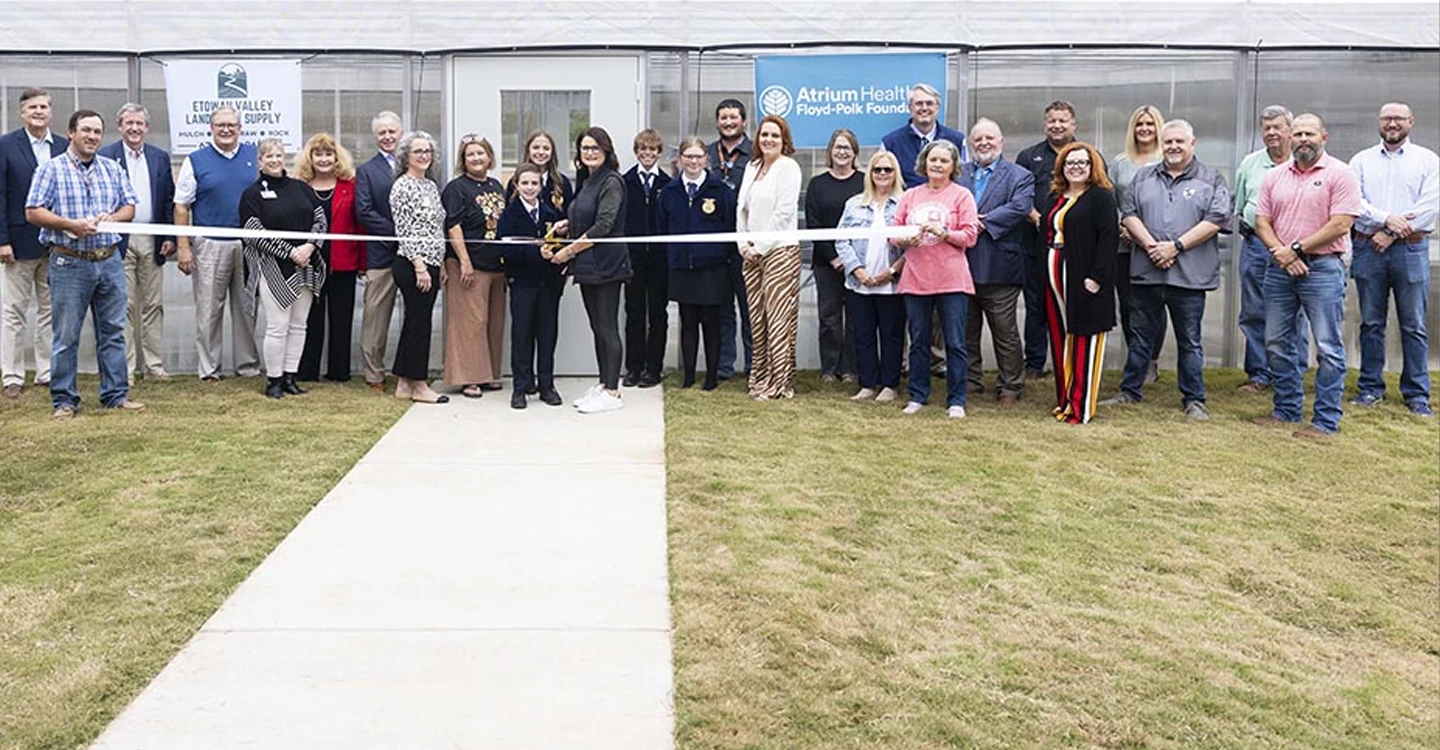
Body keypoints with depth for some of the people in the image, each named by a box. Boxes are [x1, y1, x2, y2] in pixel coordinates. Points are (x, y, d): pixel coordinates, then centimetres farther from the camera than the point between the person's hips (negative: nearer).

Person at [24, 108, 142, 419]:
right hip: (69, 263, -4)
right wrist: (70, 224, -17)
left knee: (113, 331, 7)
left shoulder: (113, 169, 12)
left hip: (109, 261, 4)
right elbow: (33, 212, -5)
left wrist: (112, 218, -8)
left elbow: (129, 206, 13)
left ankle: (116, 394, 15)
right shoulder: (51, 169, 0)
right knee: (66, 336, 2)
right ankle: (64, 400, 10)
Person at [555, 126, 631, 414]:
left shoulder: (611, 182, -12)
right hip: (587, 264, 9)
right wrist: (565, 225, 6)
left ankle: (612, 392, 1)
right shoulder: (586, 182, 15)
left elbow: (603, 226, -18)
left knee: (607, 328, -5)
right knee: (597, 327, 13)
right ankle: (603, 384, 22)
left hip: (606, 264, -9)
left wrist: (570, 250, -13)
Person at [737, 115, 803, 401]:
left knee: (778, 319, -7)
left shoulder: (788, 167, -5)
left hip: (780, 250, -7)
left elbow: (784, 212, -12)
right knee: (757, 318, 7)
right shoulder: (752, 167, 16)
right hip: (752, 252, 7)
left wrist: (760, 246, -11)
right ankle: (760, 378, 15)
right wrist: (743, 243, 5)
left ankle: (780, 384, -1)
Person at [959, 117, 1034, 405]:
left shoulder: (1020, 176, 3)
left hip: (999, 268, -3)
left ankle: (1010, 387, 13)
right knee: (966, 329, 12)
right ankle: (969, 381, 24)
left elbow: (1019, 208, -13)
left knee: (1005, 332, 3)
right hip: (963, 264, 3)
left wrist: (981, 223, -17)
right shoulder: (958, 173, 12)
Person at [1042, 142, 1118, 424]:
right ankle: (1064, 400, 19)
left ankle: (1081, 407, 1)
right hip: (1057, 279, 7)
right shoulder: (1057, 198, 16)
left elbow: (1109, 237, -13)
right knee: (1060, 340, 10)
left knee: (1085, 341, -3)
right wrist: (1048, 274, 9)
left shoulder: (1101, 197, -5)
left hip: (1085, 281, -7)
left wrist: (1096, 276, -19)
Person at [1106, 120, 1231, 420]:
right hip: (1145, 272, 3)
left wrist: (1176, 246, -14)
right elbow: (1129, 214, 5)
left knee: (1189, 341, 5)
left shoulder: (1211, 179, 3)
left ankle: (1194, 400, 14)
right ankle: (1129, 392, 23)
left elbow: (1217, 218, -7)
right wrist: (1151, 246, -10)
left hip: (1189, 275, -3)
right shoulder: (1143, 178, 13)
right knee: (1140, 337, 12)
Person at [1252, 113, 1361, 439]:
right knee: (1276, 343, 11)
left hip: (1322, 268, -5)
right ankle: (1287, 410, 24)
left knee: (1328, 348, -2)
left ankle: (1326, 421, 4)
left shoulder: (1340, 174, -4)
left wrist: (1296, 249, -13)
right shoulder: (1274, 177, 11)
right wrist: (1280, 252, -9)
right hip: (1280, 268, 5)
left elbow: (1340, 225, -12)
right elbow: (1262, 221, 8)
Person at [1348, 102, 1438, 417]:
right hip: (1368, 249, 1)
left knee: (1413, 325, 2)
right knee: (1371, 322, 7)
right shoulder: (1361, 161, 10)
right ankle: (1371, 387, 15)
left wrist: (1391, 234, -12)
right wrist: (1386, 219, -15)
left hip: (1410, 249, -1)